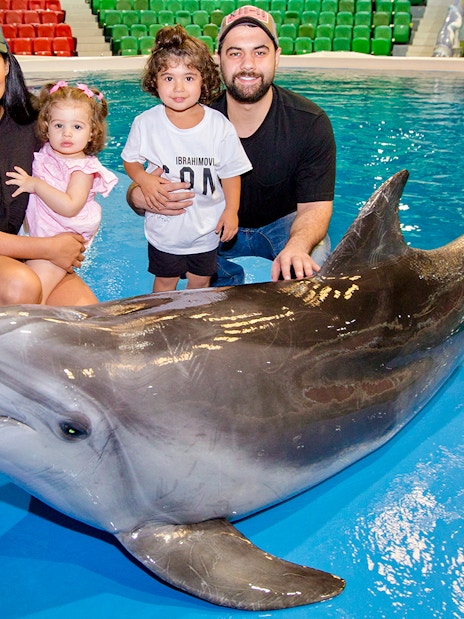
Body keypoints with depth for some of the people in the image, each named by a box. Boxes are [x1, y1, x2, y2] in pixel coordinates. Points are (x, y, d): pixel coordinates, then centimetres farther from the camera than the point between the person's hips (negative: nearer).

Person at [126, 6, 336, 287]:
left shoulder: (311, 122, -19)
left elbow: (314, 206, -21)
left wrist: (297, 245, -46)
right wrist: (138, 196, -40)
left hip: (283, 223, -1)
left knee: (309, 266, -31)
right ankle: (227, 279, 7)